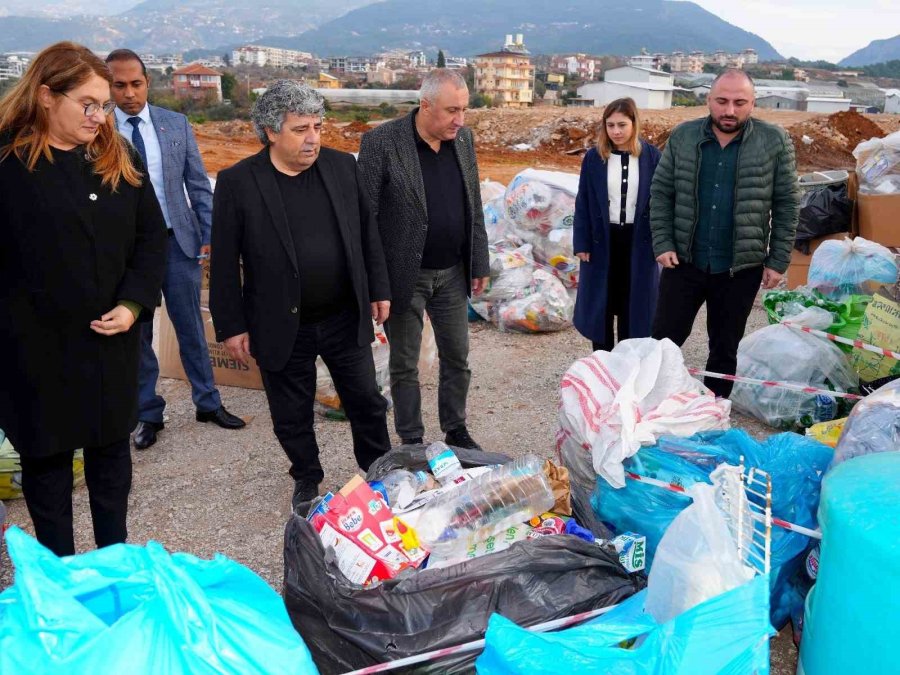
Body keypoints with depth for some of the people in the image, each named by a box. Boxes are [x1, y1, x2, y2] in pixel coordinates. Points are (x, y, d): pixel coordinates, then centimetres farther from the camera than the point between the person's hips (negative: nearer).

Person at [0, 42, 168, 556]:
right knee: (46, 456, 11)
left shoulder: (119, 157, 4)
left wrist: (133, 304, -8)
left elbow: (152, 235, 4)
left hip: (112, 340, 4)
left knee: (112, 449, 15)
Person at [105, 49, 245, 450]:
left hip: (177, 240, 1)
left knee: (191, 327, 11)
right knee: (136, 334, 9)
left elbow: (198, 185, 4)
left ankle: (207, 403, 27)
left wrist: (209, 235, -2)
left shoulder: (176, 124, 1)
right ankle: (148, 414, 24)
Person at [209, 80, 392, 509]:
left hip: (346, 318, 3)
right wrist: (230, 326, -7)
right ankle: (307, 480, 38)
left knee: (367, 403, 15)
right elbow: (224, 262, -7)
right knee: (292, 417, 13)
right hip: (282, 327, -2)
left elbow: (367, 232, 9)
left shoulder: (342, 167, 0)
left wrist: (378, 289, 8)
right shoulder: (237, 182, -11)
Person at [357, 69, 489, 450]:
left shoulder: (463, 139, 3)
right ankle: (412, 443, 24)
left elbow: (474, 208, 10)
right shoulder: (381, 143, -14)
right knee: (405, 365, 9)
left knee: (457, 358, 14)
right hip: (404, 276, -5)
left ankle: (456, 430, 33)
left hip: (452, 274, 5)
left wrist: (480, 264, 9)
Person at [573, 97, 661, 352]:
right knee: (601, 304, 8)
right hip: (602, 240, 0)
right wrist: (581, 243, -4)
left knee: (634, 304, 8)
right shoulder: (594, 157, -2)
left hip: (638, 241, 0)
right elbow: (583, 203, 0)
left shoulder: (651, 156, -2)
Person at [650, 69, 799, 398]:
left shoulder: (775, 142, -5)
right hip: (684, 261, 1)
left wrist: (778, 261, -4)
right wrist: (662, 244, -5)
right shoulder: (682, 137, -1)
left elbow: (787, 205, -2)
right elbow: (661, 193, 3)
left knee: (725, 349, 12)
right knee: (663, 340, 6)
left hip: (741, 269, -1)